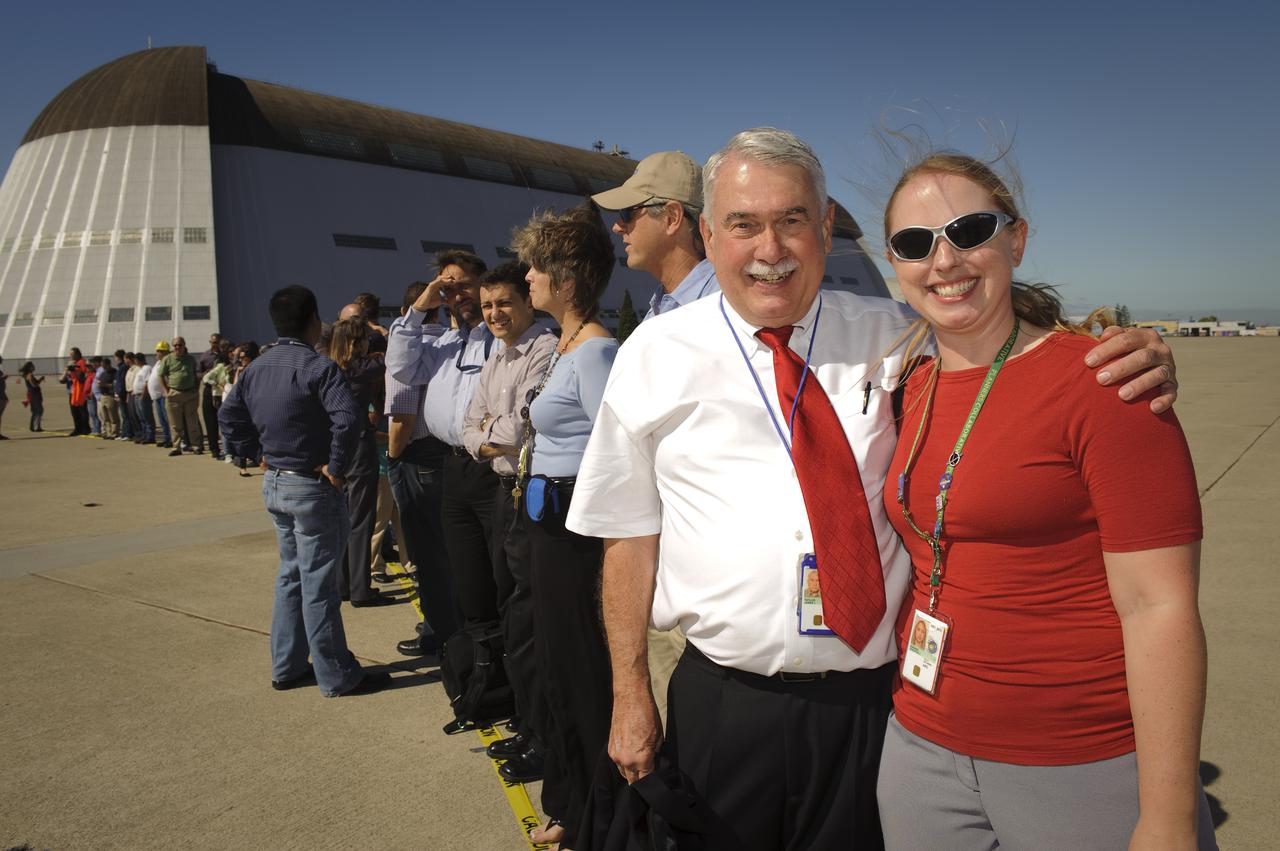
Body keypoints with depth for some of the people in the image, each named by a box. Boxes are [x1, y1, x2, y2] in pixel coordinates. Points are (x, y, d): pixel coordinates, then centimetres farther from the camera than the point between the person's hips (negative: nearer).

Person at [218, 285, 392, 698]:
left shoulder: (257, 368, 8)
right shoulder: (317, 367, -18)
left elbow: (229, 416, 15)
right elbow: (348, 417, -32)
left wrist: (259, 454, 14)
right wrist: (336, 467, -21)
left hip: (274, 483, 8)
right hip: (311, 487, -8)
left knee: (291, 575, 19)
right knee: (318, 583, 0)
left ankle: (287, 667, 28)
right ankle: (337, 676, 12)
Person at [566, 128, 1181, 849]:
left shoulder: (891, 337, 1)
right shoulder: (655, 357, -2)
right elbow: (631, 534, 0)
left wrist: (1126, 363, -15)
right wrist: (630, 695, 0)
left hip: (878, 700, 1)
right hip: (722, 705, 0)